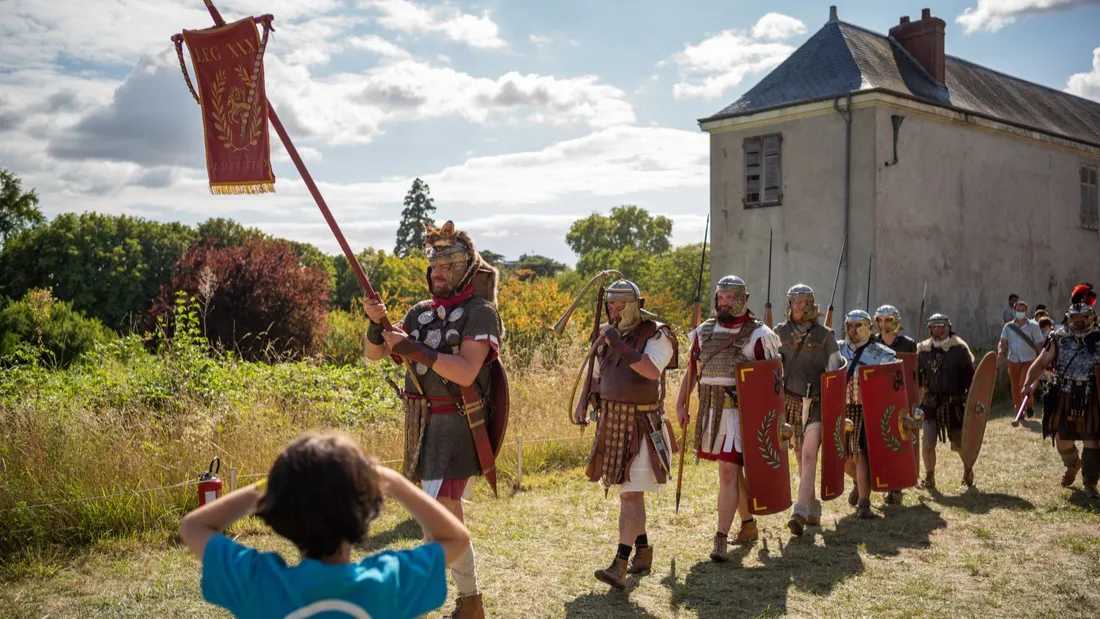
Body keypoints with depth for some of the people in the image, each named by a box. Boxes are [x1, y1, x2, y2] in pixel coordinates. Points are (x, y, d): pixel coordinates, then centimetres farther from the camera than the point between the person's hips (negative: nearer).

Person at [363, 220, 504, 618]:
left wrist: (414, 349, -27)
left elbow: (466, 372, -23)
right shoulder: (422, 312, 9)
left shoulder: (480, 313, -11)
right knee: (445, 509, 17)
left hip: (457, 425, -7)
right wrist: (376, 324, -12)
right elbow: (374, 354, 8)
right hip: (423, 423, 7)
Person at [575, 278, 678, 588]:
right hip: (612, 423, 7)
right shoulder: (606, 336, 8)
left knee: (631, 494, -11)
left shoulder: (656, 336, -11)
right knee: (627, 491, 15)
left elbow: (652, 371, -29)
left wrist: (620, 345, -30)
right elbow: (596, 375, 18)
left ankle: (619, 565, -14)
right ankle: (643, 551, 30)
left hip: (641, 427, -7)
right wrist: (582, 403, 4)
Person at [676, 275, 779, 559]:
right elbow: (692, 371, 15)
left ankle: (721, 539, -7)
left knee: (728, 474, -10)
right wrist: (681, 404, 8)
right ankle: (748, 520, 39)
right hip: (710, 411, 6)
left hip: (739, 412, -5)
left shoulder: (757, 334, -5)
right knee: (732, 469, 19)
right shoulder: (704, 331, 9)